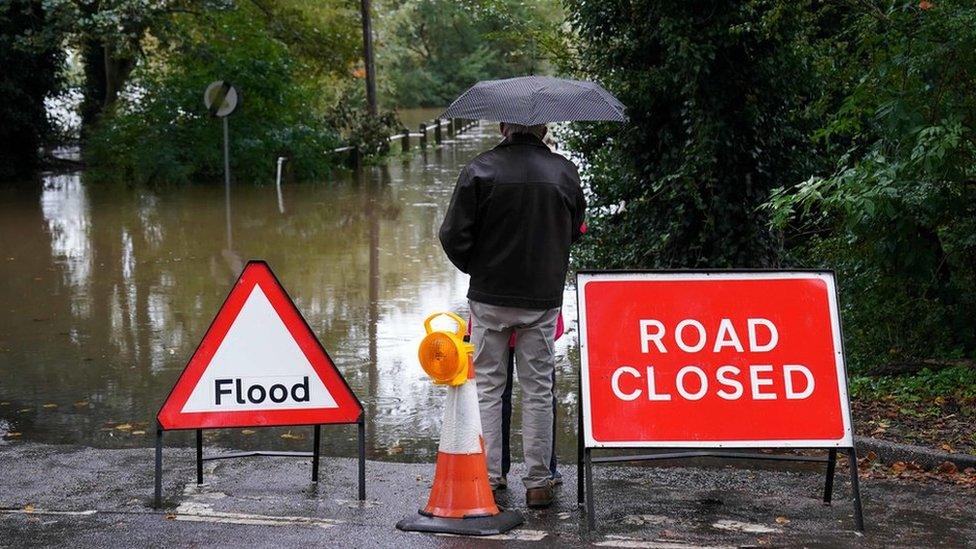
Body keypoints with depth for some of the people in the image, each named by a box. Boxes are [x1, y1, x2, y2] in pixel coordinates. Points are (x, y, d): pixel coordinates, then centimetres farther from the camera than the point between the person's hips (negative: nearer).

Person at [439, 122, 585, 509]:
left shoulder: (480, 169, -8)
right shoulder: (564, 172, -1)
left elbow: (453, 235, -8)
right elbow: (575, 230, 11)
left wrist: (476, 268, 10)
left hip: (490, 297, -1)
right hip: (543, 299, 1)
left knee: (487, 386, 10)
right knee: (538, 390, 9)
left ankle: (487, 477, 10)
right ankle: (538, 483, 11)